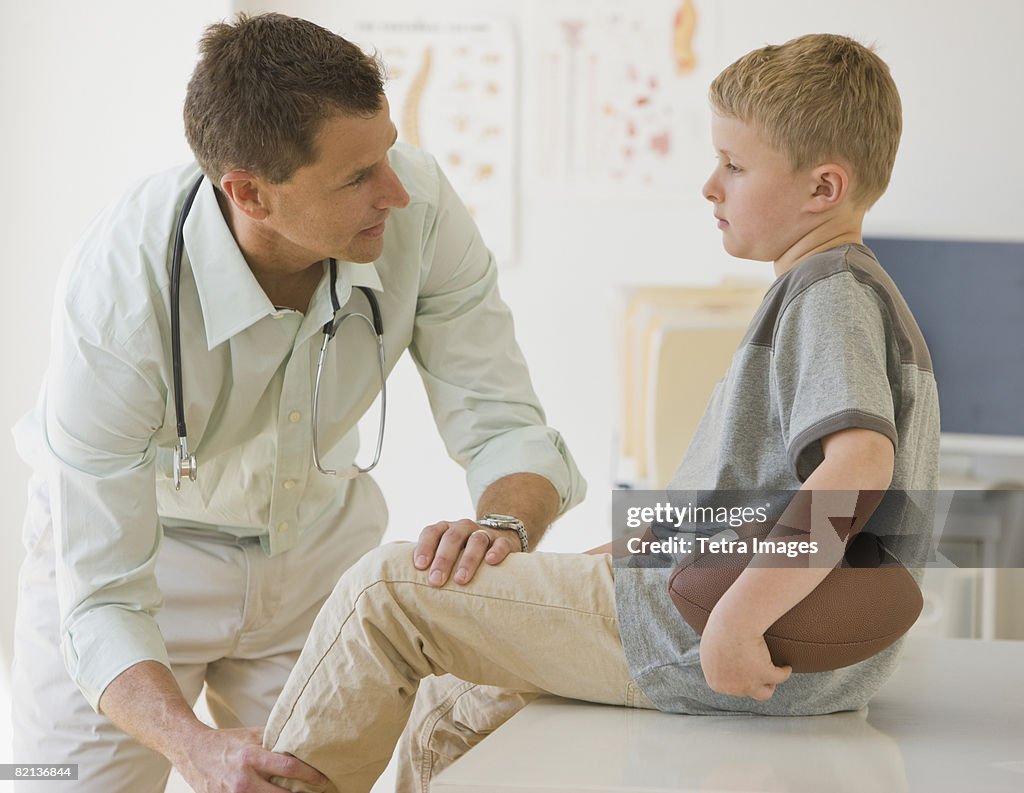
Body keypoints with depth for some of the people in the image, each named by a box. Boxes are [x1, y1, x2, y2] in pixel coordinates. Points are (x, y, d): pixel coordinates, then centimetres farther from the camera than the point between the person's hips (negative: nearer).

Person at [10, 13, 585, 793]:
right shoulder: (118, 288, -35)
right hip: (146, 552, -3)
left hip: (318, 542, 3)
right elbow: (102, 597, -33)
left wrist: (503, 524, -42)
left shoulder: (419, 205, -27)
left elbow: (505, 428, -18)